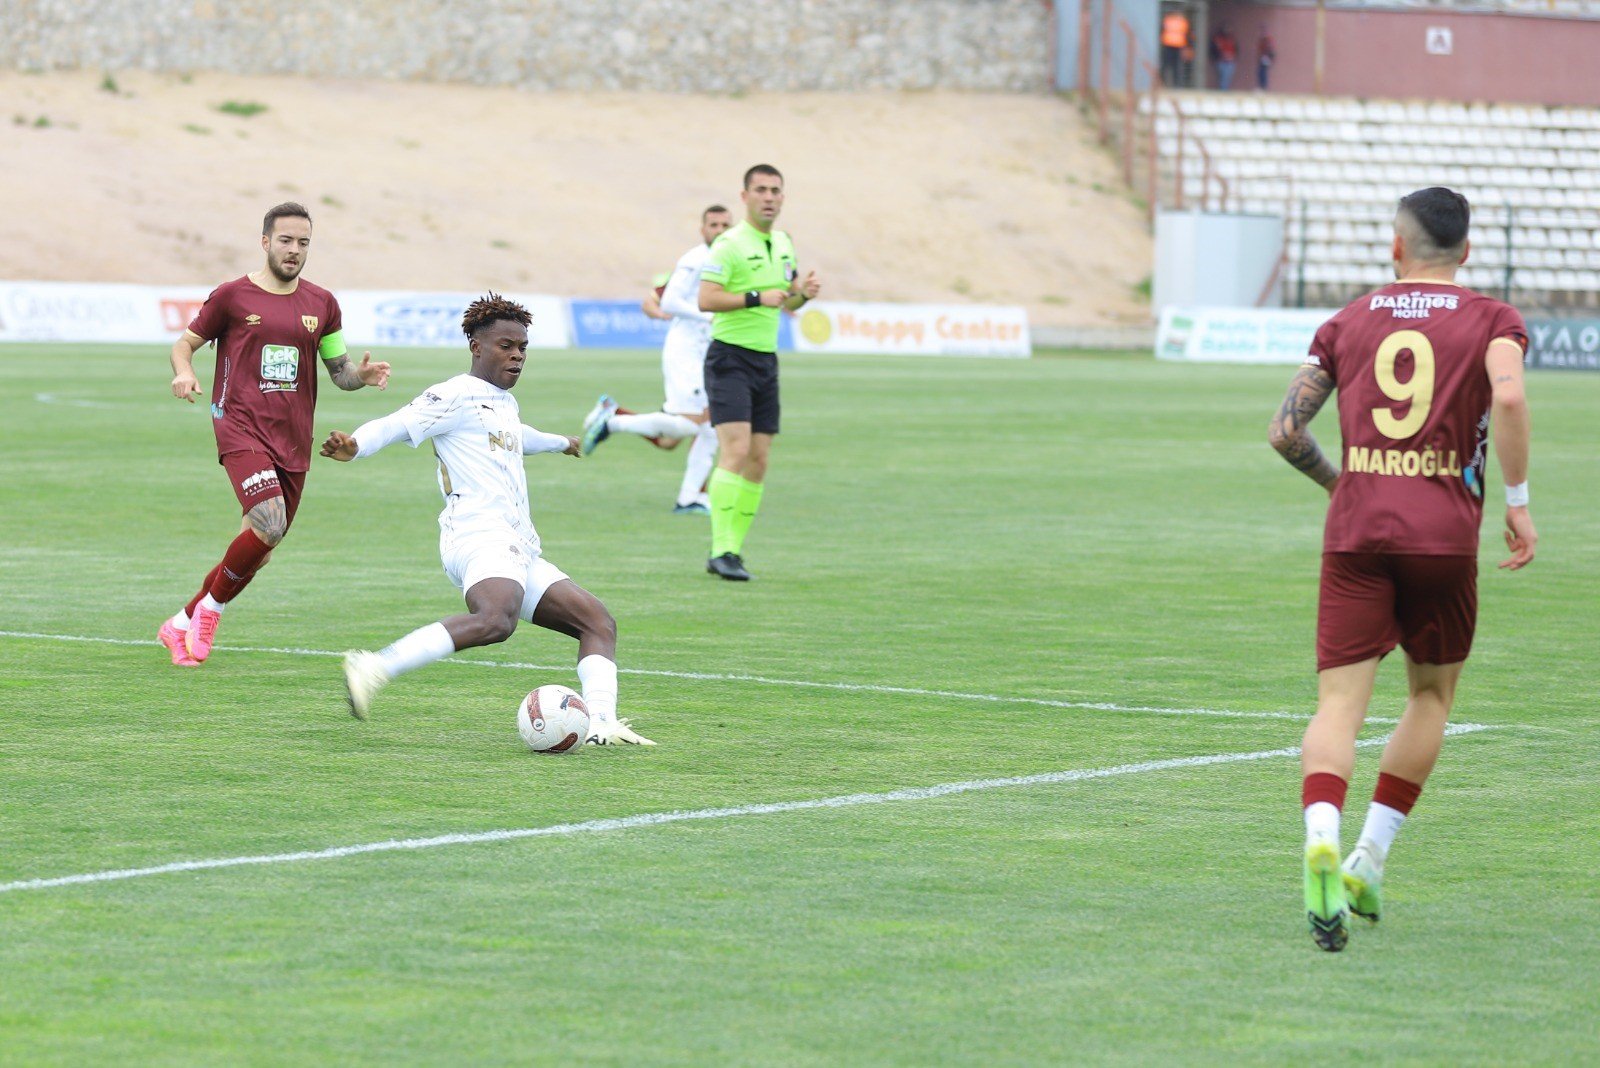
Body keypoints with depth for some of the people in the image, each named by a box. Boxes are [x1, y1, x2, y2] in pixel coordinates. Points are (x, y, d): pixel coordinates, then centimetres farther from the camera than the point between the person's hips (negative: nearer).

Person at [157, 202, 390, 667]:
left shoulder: (321, 304, 11)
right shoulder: (232, 296, 0)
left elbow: (339, 369, 16)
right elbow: (185, 343, 9)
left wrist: (362, 375, -7)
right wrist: (183, 372, -13)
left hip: (293, 440, 5)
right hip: (241, 428, -5)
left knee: (260, 550, 7)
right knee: (269, 524, -25)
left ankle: (181, 624, 25)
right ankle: (210, 609, -2)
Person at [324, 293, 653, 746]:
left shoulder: (504, 403, 29)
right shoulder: (456, 396, 0)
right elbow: (395, 425, -11)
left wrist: (558, 443, 73)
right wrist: (354, 446, -32)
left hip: (519, 550, 10)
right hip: (479, 535, -10)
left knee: (599, 622, 5)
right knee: (495, 620, -39)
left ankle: (601, 724, -10)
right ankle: (374, 669, -42)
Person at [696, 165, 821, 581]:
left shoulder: (783, 243, 14)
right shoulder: (730, 244, -10)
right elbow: (706, 299, -19)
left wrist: (803, 292, 3)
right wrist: (756, 298, -25)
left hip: (766, 359, 8)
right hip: (730, 356, -8)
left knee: (758, 460, 4)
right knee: (736, 449, -19)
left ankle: (733, 548, 10)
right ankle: (721, 551, -21)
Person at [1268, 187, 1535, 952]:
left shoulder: (1348, 323, 13)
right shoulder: (1491, 321, 6)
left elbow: (1285, 430, 9)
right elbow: (1508, 397, -15)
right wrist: (1518, 502, -7)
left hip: (1356, 535, 1)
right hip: (1445, 534, -1)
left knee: (1339, 704, -5)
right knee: (1431, 695, 19)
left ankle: (1322, 838, -33)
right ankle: (1369, 862, 14)